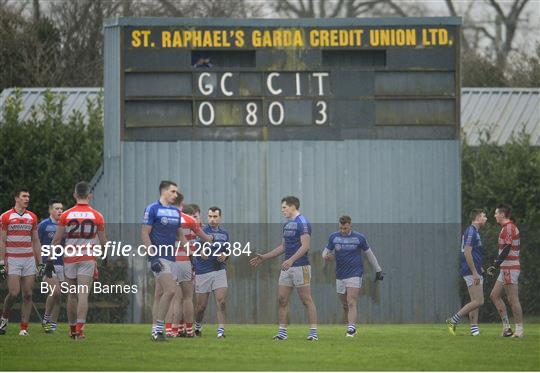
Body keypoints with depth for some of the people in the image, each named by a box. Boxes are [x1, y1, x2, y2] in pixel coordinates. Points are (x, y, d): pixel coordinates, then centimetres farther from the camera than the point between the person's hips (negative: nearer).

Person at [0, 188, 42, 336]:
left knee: (27, 295, -1)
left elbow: (36, 241, 15)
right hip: (12, 260, -4)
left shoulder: (32, 217, 10)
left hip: (29, 260, 4)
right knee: (14, 292, -12)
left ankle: (24, 328, 2)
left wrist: (40, 263, 11)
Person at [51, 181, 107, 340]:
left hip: (69, 259, 1)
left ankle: (73, 329, 24)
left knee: (72, 296, 13)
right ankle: (80, 329, -19)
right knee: (83, 295, -6)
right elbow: (103, 241, 5)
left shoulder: (66, 215, -1)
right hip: (88, 259, -1)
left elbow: (56, 240, 0)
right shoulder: (96, 216, -1)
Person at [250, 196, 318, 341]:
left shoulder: (302, 223, -11)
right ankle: (282, 332, 8)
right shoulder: (287, 224, 17)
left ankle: (313, 332, -5)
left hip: (300, 267, -9)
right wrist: (263, 257, 22)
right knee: (282, 300, 4)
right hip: (287, 267, 9)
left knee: (306, 300, -6)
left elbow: (305, 246, -20)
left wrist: (291, 260, -30)